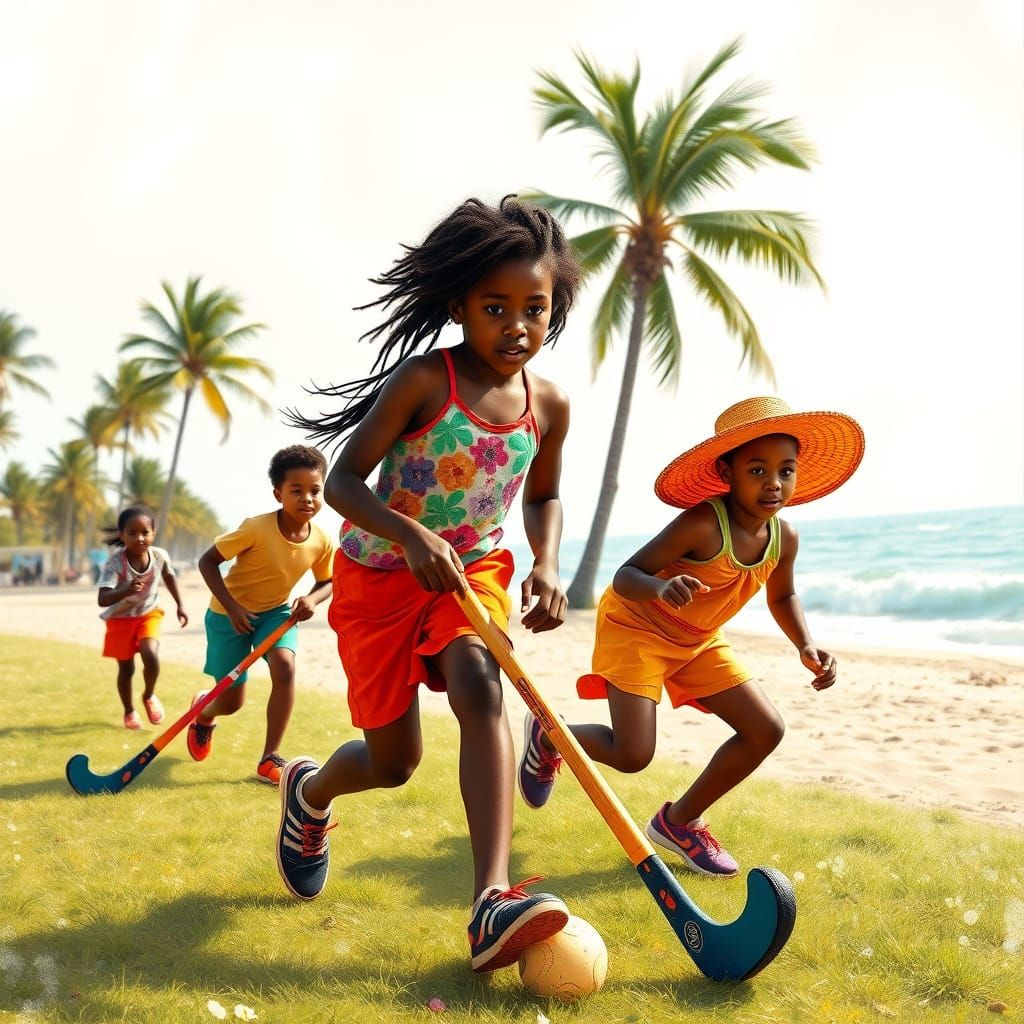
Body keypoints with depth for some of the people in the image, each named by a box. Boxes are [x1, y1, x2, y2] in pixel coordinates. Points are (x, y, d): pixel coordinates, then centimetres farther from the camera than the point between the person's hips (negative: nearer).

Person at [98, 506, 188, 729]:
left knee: (151, 657, -20)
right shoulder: (114, 563, -30)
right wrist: (126, 591, -56)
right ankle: (129, 711, 32)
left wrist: (180, 605, 11)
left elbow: (169, 577, 5)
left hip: (148, 613, 1)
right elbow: (102, 599, -39)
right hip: (120, 618, -1)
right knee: (126, 669, 6)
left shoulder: (160, 556, -19)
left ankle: (149, 696, 11)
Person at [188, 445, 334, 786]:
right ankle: (202, 712, 45)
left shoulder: (322, 542, -17)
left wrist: (312, 598, -21)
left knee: (285, 667, -26)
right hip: (231, 613, -3)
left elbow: (327, 581, 2)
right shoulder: (256, 528, -30)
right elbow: (207, 561, -20)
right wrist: (231, 606, -27)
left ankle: (269, 758, -12)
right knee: (231, 702, 4)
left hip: (277, 611, 3)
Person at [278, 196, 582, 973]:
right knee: (394, 762, 5)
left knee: (481, 689, -29)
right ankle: (308, 790, 42)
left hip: (476, 572, 3)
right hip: (381, 574, -3)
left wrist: (547, 566, -8)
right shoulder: (421, 380, -20)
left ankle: (493, 902, -35)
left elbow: (544, 497, 11)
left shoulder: (549, 404, -6)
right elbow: (344, 481, -18)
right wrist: (411, 534, -35)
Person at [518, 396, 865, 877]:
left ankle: (679, 820, 15)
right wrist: (661, 587, -53)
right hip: (635, 627, -7)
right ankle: (547, 734, 17)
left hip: (698, 643, 7)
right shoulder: (702, 524, -30)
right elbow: (625, 576, -30)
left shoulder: (784, 538, -9)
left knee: (766, 730, -3)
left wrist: (805, 647, -5)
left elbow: (782, 596, 12)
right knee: (632, 755, -16)